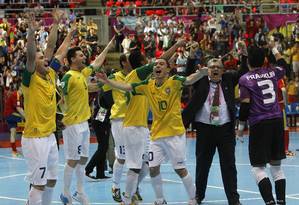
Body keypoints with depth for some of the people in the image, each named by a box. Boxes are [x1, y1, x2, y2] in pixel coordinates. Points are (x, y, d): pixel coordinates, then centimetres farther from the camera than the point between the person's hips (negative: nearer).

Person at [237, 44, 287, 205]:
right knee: (276, 166, 14)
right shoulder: (272, 73, 8)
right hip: (277, 121, 5)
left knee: (258, 168, -2)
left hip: (259, 124, -5)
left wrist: (241, 127, 0)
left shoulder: (245, 80, -4)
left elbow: (245, 106, -9)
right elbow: (282, 65, 31)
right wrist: (273, 48, 44)